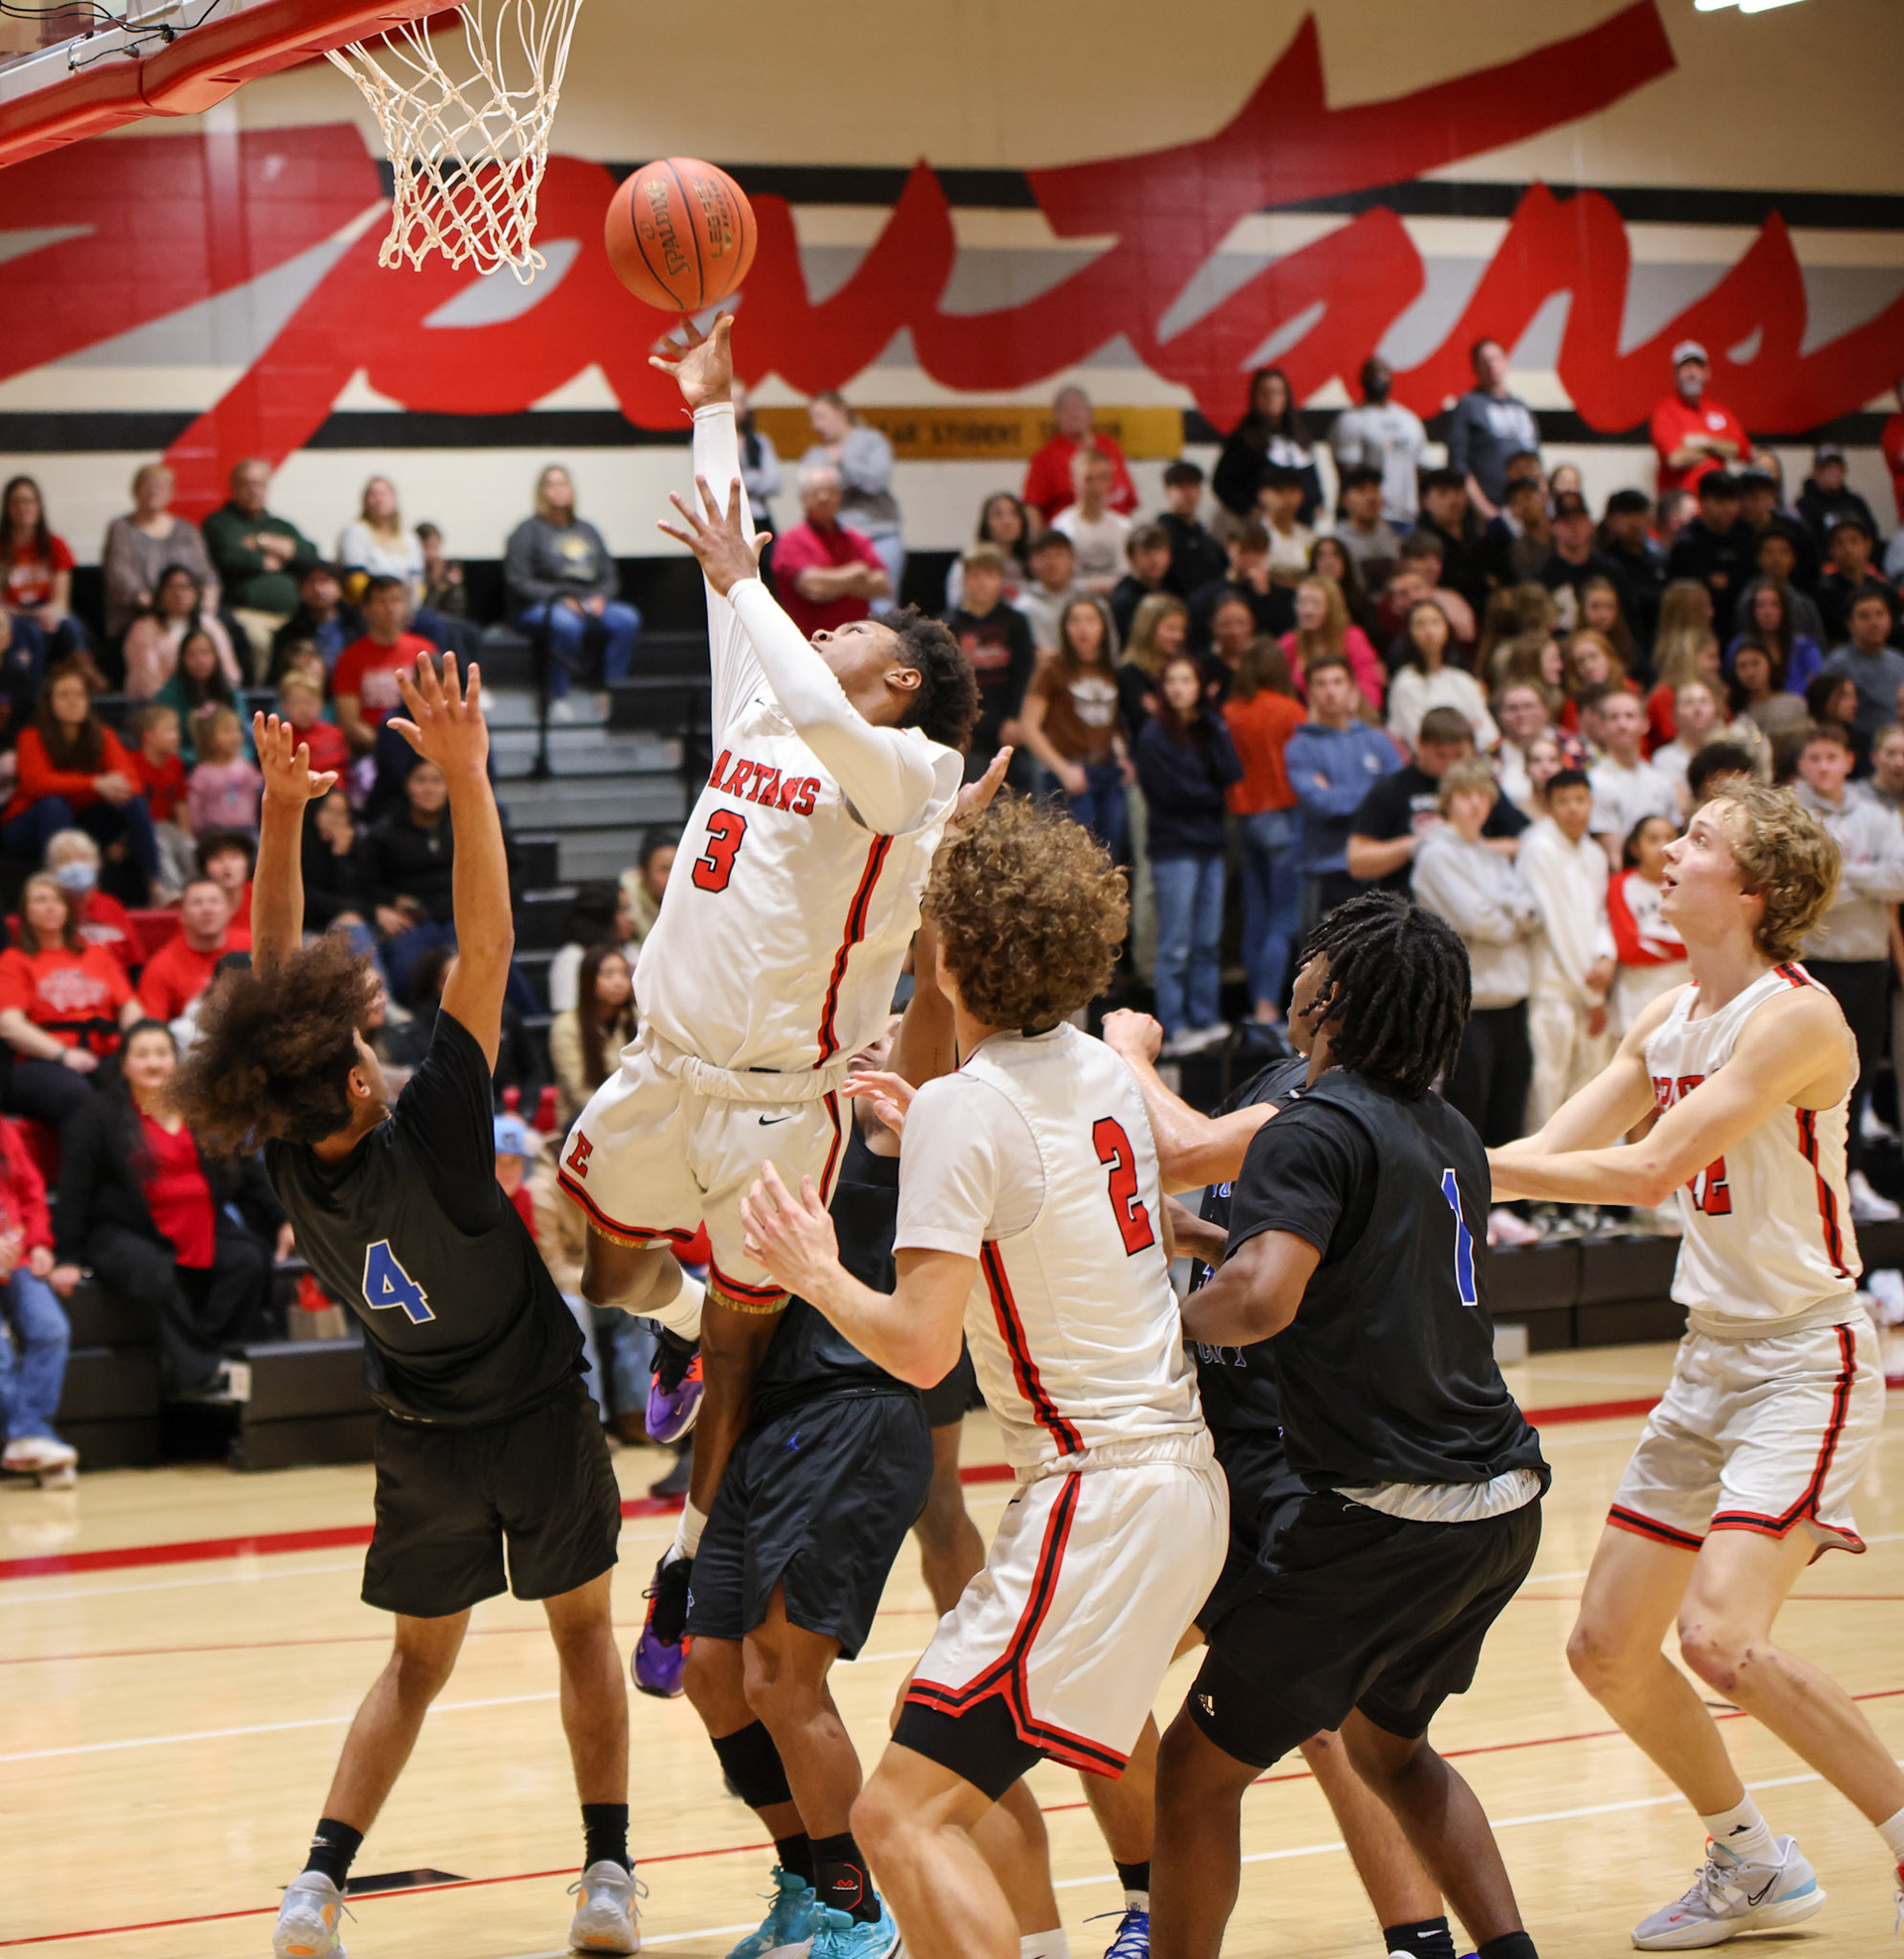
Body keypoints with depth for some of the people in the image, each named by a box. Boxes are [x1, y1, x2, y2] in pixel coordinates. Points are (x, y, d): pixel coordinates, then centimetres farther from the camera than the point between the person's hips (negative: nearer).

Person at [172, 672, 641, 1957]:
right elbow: (487, 950, -32)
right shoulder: (427, 1140, -30)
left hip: (424, 1441, 4)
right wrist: (465, 777, -34)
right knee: (583, 1628, 17)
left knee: (419, 1663, 18)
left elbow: (272, 969, -11)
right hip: (538, 1415, -4)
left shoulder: (291, 1165, -18)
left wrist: (281, 808, -15)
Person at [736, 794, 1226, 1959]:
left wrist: (815, 1271, -2)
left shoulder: (964, 1109, -15)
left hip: (1101, 1500, -9)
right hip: (1185, 1475, 9)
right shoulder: (1103, 1072, 10)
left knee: (906, 1816, -14)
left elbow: (920, 1346, -19)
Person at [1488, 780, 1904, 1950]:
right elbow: (1555, 1151, 11)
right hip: (1712, 1358, 9)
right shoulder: (1670, 1021, 9)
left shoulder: (1796, 1017, -17)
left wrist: (1462, 1161, -22)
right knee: (1608, 1648, 8)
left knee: (1723, 1637, -24)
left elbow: (1649, 1169, -23)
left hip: (1808, 1359, -9)